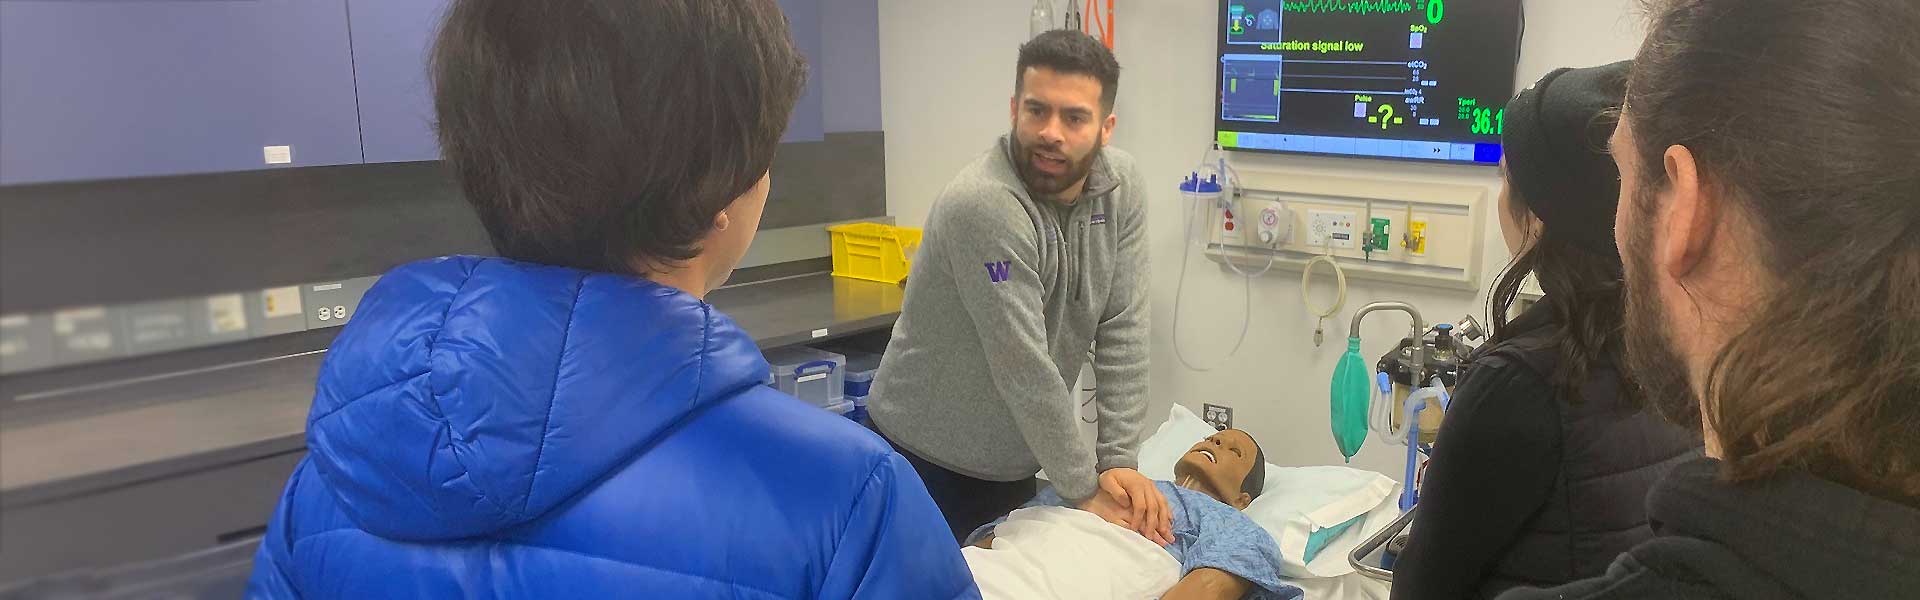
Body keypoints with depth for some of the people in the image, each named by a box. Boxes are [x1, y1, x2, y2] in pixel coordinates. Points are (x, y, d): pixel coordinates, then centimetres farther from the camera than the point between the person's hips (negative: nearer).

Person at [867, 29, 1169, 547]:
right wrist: (1085, 490, -18)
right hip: (930, 460, -6)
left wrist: (1118, 460, -10)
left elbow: (1122, 330, -7)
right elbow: (1025, 367, -26)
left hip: (1017, 459, 6)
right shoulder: (982, 205, -28)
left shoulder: (1122, 185, -8)